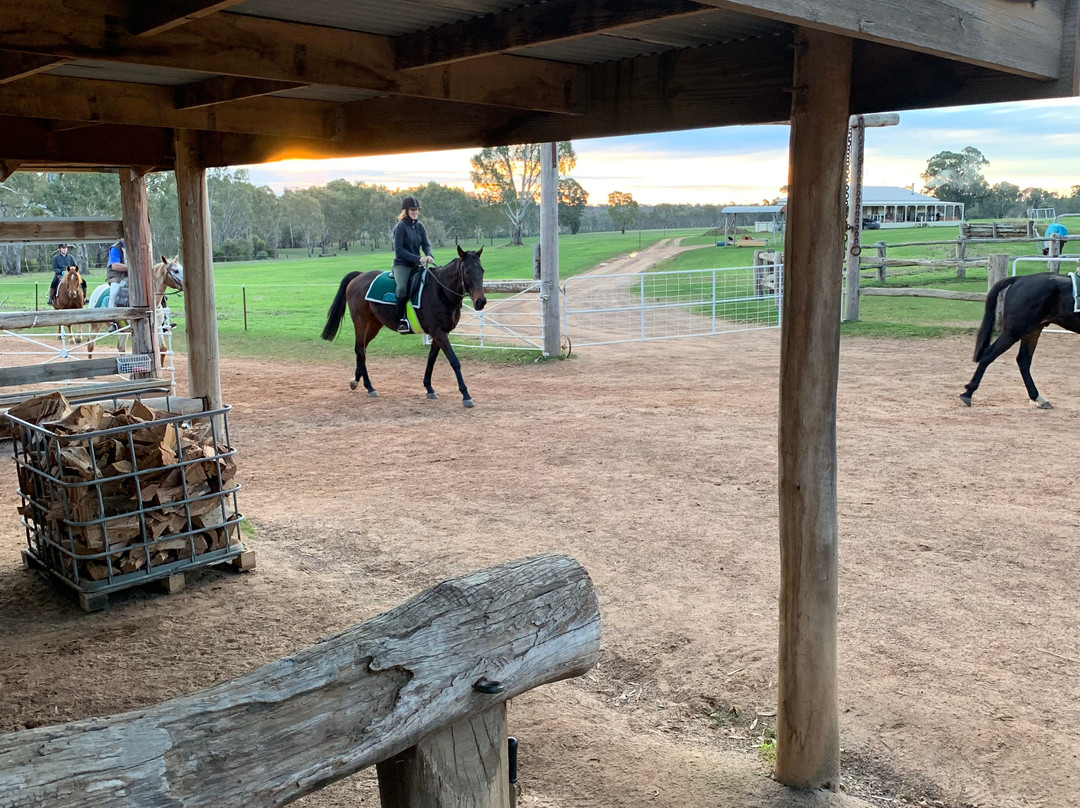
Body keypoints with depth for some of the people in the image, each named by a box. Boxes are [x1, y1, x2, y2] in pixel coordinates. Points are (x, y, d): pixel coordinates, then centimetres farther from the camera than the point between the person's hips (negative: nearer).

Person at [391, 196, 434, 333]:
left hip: (417, 264, 6)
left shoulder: (420, 226, 10)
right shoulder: (400, 227, -9)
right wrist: (417, 258, -21)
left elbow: (426, 244, 8)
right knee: (402, 288, -32)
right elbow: (399, 250, -14)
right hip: (402, 265, -6)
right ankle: (401, 321, -24)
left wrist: (429, 255, -16)